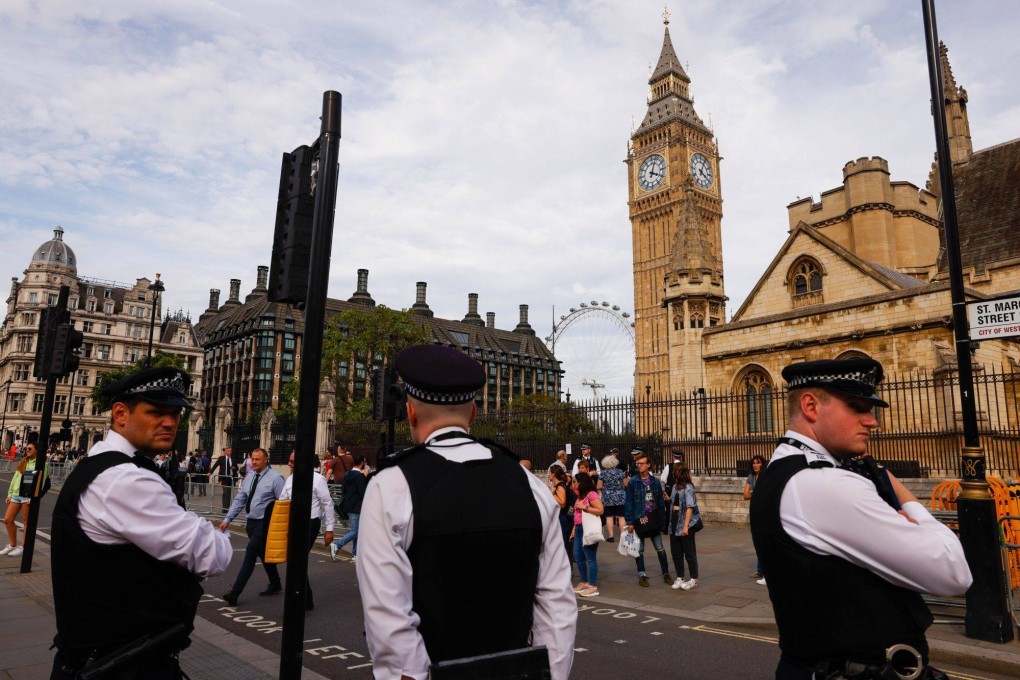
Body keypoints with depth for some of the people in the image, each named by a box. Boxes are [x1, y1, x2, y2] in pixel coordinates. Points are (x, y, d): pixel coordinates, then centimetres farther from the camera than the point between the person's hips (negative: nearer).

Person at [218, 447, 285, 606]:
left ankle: (235, 592, -4)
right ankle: (275, 585, 34)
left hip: (264, 523, -7)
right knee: (263, 554, 18)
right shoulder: (249, 477, 7)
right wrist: (227, 519, 3)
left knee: (250, 554, -9)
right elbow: (239, 500, 10)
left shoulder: (275, 478, -13)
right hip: (250, 522, 7)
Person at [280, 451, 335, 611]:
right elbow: (282, 501, 12)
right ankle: (307, 602, 27)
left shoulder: (317, 479, -13)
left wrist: (329, 528, -8)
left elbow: (327, 504, -9)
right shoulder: (290, 479, 6)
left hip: (310, 524, -7)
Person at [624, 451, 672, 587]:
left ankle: (666, 573, 18)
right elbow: (628, 503, -7)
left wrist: (662, 518, 4)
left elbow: (660, 501, 7)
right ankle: (642, 575, 21)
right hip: (639, 519, -2)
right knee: (639, 549, 9)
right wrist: (629, 522, -10)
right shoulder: (633, 482, -7)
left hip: (654, 519, 2)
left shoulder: (655, 481, 2)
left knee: (660, 548, 6)